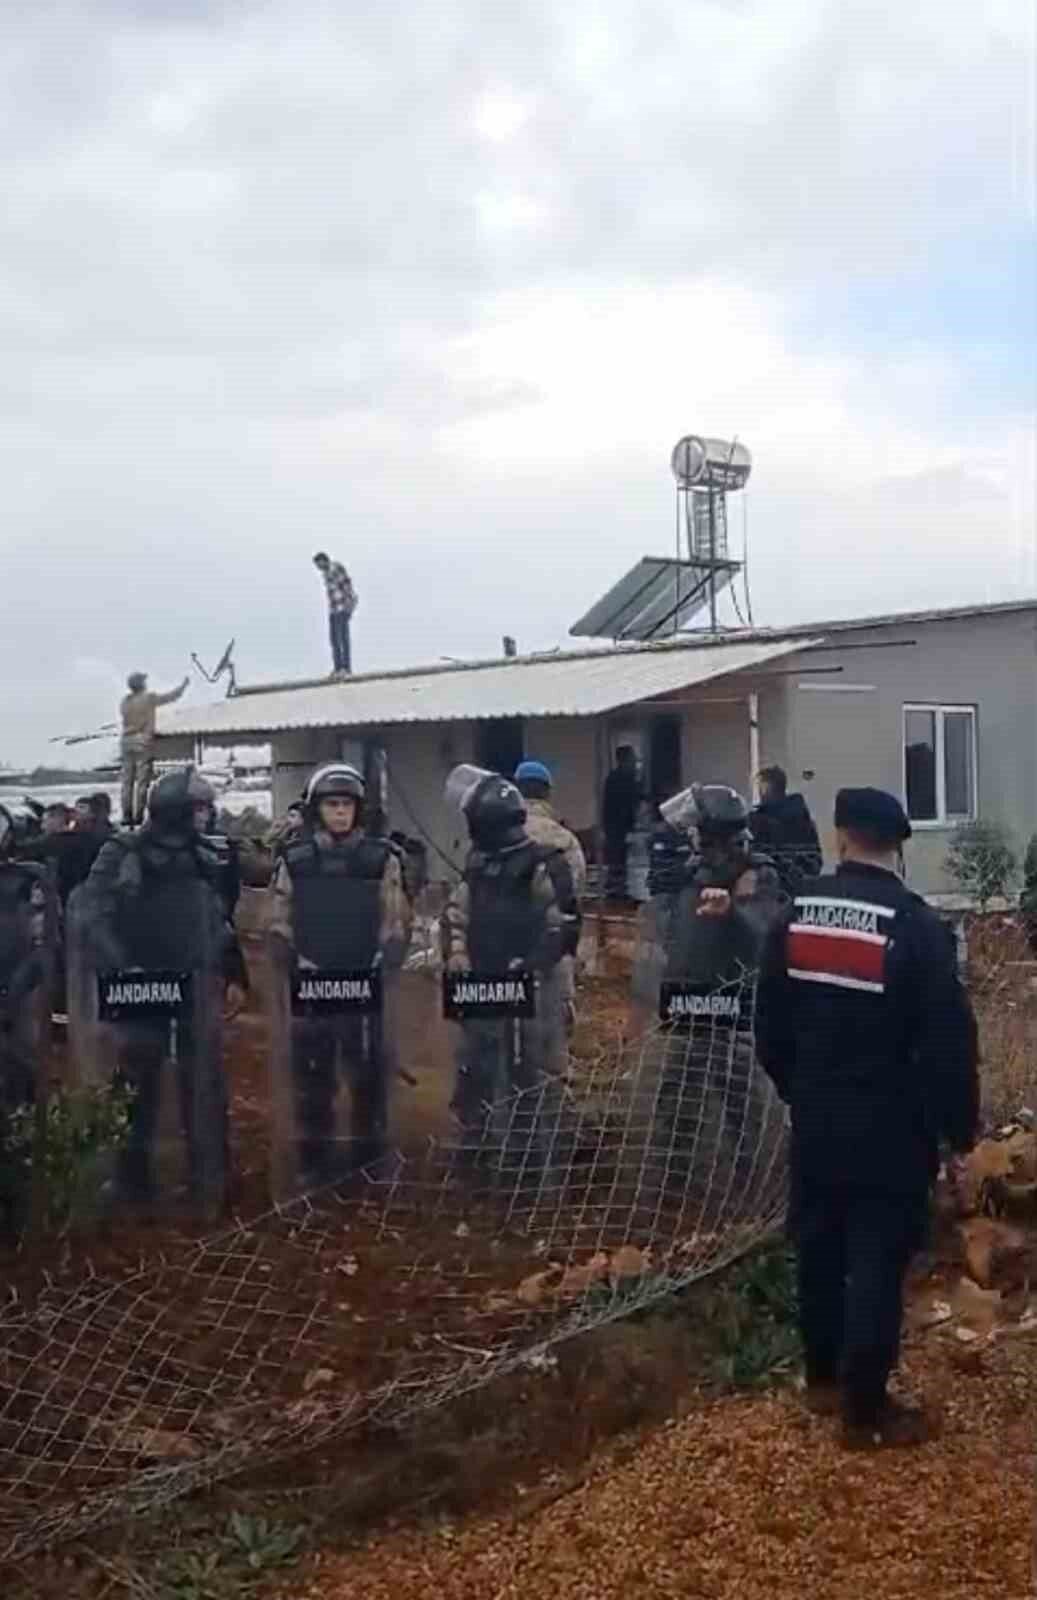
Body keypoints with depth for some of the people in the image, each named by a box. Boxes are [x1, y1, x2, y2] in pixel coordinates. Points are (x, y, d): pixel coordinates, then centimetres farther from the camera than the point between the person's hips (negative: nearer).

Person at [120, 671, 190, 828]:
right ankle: (138, 816, -8)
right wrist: (184, 684, 20)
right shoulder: (149, 698, -5)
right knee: (142, 781, -4)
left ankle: (126, 816, 4)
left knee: (127, 781, 6)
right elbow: (171, 697, 5)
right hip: (144, 741, -5)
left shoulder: (125, 701, 7)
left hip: (127, 741, 5)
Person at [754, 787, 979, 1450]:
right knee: (877, 1263, 4)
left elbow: (770, 1023, 7)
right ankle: (865, 1409, 13)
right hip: (889, 1128, -5)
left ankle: (823, 1377, 34)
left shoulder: (797, 914, -1)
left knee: (819, 1250, 18)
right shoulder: (917, 926, -18)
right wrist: (960, 1126, -4)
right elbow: (949, 1041, -16)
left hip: (816, 1121, 5)